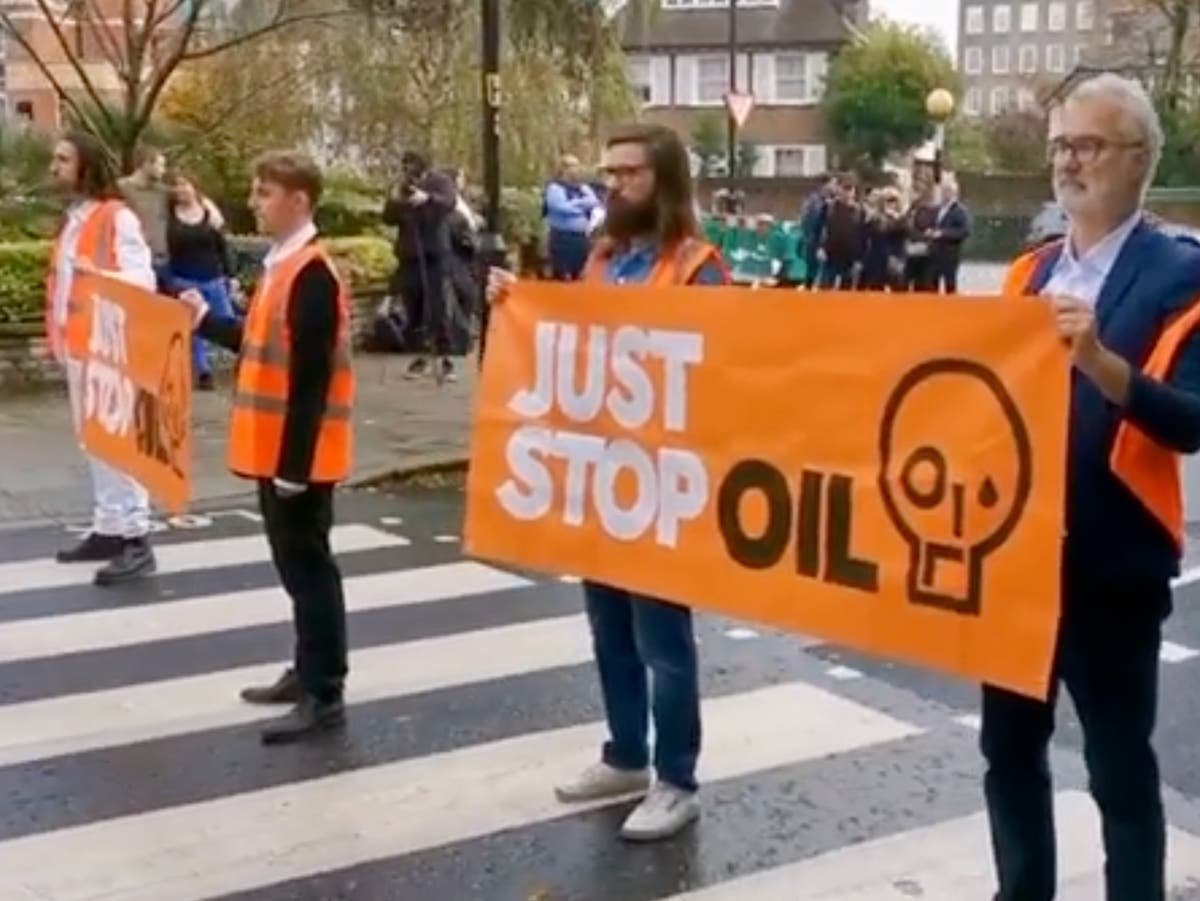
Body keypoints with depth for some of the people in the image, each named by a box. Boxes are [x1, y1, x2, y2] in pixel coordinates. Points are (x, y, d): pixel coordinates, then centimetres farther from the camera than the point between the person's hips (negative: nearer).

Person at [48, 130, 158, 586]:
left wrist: (97, 276, -36)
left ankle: (136, 539, -3)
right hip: (77, 347, 9)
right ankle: (108, 530, 21)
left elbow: (143, 280, -19)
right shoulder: (74, 218, 16)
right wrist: (59, 335, 14)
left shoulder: (117, 218, -12)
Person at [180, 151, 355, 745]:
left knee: (309, 567, -3)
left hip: (298, 454, -10)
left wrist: (294, 461, -23)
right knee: (295, 564, 17)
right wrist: (206, 321, 16)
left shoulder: (313, 274, -18)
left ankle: (324, 696, 5)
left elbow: (311, 378, -22)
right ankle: (308, 673, 29)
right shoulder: (282, 264, 12)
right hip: (273, 448, 10)